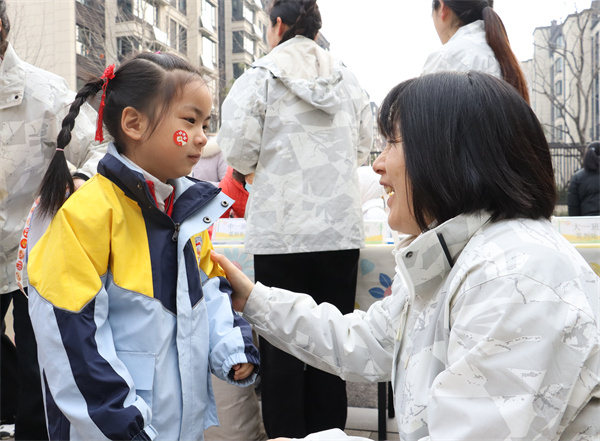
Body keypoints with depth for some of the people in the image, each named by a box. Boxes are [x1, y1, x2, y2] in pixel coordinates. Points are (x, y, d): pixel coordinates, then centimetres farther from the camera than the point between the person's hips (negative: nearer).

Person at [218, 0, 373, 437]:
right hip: (342, 228, 4)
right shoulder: (347, 78, 10)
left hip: (282, 232, -3)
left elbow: (239, 151, -7)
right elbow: (363, 147, 15)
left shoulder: (260, 77, -3)